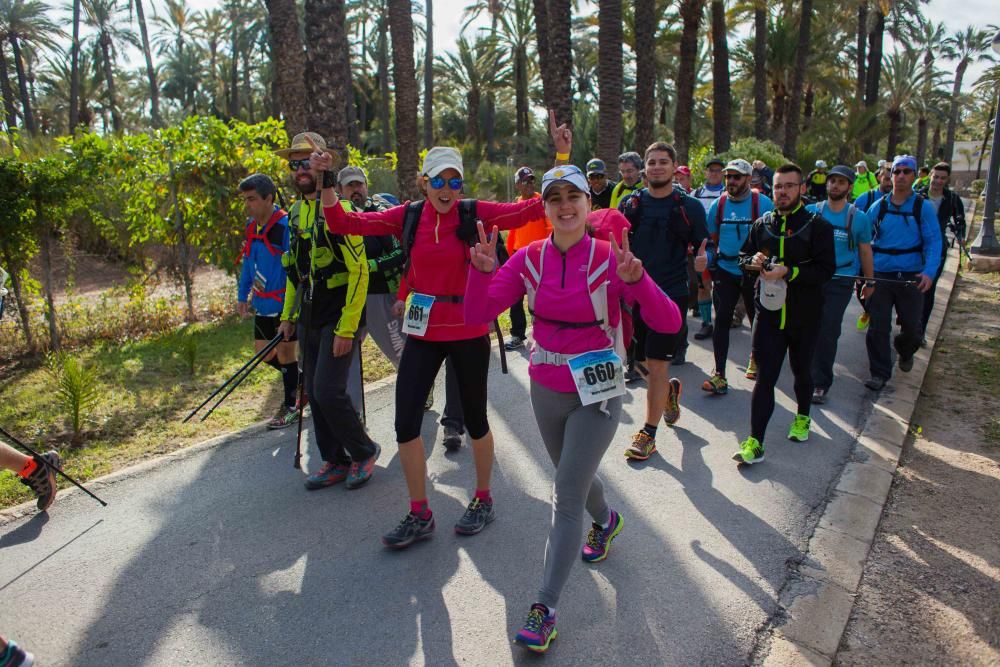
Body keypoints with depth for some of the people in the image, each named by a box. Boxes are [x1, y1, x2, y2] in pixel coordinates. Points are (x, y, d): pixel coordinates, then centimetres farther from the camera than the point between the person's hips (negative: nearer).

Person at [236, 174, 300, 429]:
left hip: (285, 305, -8)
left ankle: (291, 406, 20)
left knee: (284, 353, 3)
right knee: (264, 352, 14)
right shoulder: (252, 225, 6)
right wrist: (242, 295, 16)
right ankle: (301, 381, 36)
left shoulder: (286, 225, -19)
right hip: (263, 303, 8)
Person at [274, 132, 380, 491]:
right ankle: (335, 461, 25)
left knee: (328, 391, -12)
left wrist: (347, 328, -21)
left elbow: (360, 272, -19)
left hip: (339, 317, -8)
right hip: (309, 318, 8)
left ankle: (364, 451, 12)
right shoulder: (296, 212, 11)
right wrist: (288, 314, 17)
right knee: (314, 393, 11)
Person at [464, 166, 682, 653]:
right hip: (545, 390, 5)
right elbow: (476, 315, -10)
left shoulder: (610, 258, -15)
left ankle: (545, 608, 9)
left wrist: (636, 280, -38)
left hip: (596, 394, -4)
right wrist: (482, 272, -28)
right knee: (574, 478, 26)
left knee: (566, 497, -5)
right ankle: (605, 521, 59)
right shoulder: (529, 259, -6)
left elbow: (668, 324, -21)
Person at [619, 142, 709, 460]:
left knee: (657, 364, -4)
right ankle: (670, 390, 45)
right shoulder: (631, 203, 6)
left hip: (672, 294, -3)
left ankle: (648, 434, 9)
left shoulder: (690, 207, 0)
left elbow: (702, 246, 4)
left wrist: (703, 259, -18)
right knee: (645, 362, 12)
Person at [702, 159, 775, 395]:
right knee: (721, 320, -7)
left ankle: (757, 358, 41)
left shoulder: (762, 203, -8)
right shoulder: (718, 205, 2)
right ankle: (719, 375, -6)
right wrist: (709, 268, 9)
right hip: (725, 271, 2)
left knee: (758, 320, 14)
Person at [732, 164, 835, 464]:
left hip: (804, 316, -1)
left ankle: (803, 418, 45)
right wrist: (752, 261, -8)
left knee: (801, 372, 19)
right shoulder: (762, 224, 7)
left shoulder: (817, 225, -6)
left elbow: (826, 268, -14)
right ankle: (755, 442, -3)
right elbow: (743, 256, 16)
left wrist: (788, 272, -26)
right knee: (765, 377, -4)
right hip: (769, 312, 2)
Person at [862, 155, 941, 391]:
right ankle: (880, 373, 10)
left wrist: (929, 272, -18)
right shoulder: (878, 207, 5)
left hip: (911, 276, -1)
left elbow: (933, 243, -5)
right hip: (879, 274, 1)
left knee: (911, 326, 9)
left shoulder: (923, 207, 0)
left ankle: (905, 352, 42)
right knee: (878, 327, -1)